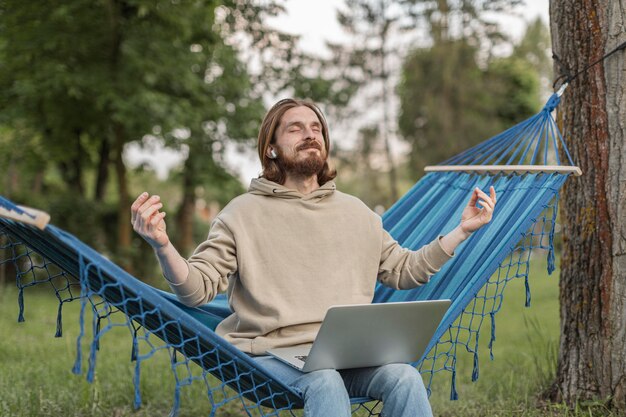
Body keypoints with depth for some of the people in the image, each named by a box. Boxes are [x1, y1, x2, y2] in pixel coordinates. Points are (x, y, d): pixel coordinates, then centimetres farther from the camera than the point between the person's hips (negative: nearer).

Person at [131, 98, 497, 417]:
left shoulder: (356, 213, 19)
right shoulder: (243, 213, 5)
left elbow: (404, 270, 23)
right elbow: (197, 289, -2)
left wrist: (462, 231, 15)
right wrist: (162, 245, -22)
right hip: (276, 354, -3)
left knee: (404, 377, -27)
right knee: (325, 384, -36)